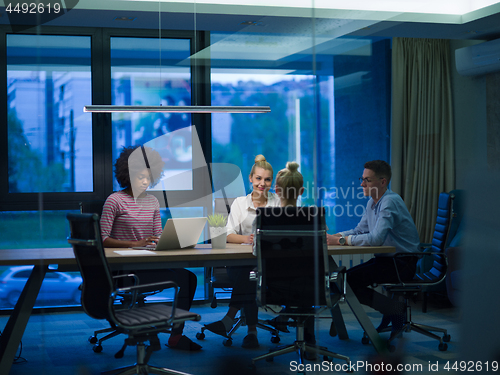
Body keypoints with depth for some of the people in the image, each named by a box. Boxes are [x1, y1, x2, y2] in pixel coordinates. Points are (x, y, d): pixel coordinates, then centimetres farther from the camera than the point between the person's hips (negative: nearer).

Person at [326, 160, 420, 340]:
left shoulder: (390, 202, -20)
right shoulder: (372, 202, 11)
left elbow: (376, 238, -30)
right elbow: (359, 230, 16)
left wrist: (342, 241, -24)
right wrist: (335, 236, -1)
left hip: (402, 263, -9)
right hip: (385, 259, 10)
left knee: (351, 280, -17)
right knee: (344, 277, 1)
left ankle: (396, 308, -4)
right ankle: (392, 310, 8)